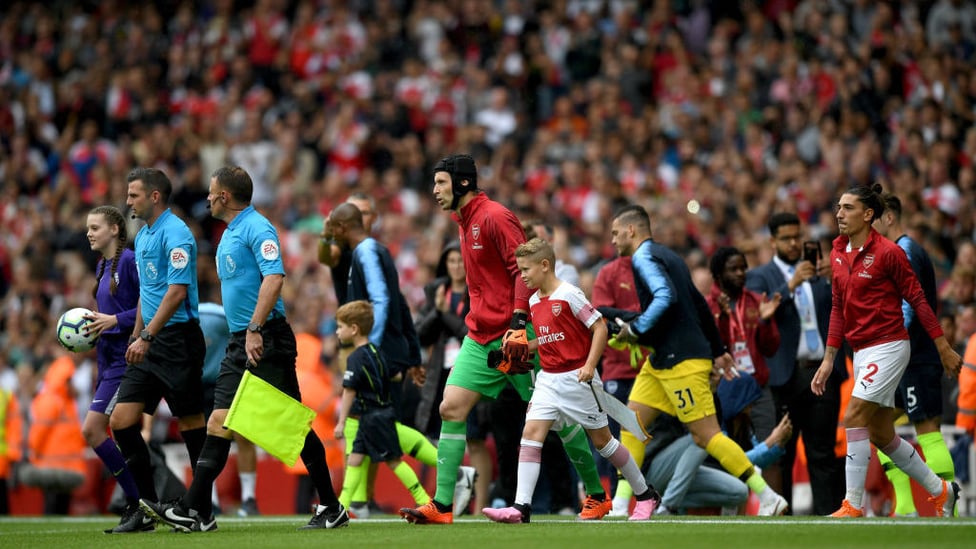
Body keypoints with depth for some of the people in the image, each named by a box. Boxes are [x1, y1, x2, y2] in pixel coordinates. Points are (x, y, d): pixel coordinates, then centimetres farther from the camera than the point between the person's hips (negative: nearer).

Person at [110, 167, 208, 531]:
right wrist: (135, 336, 24)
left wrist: (146, 337, -22)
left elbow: (177, 291, -19)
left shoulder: (175, 234, -12)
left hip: (178, 339, -9)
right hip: (149, 344, 9)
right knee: (121, 421, 0)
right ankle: (148, 505, 5)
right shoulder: (142, 236, 17)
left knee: (191, 424, -2)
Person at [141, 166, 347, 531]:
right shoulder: (229, 234, 19)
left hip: (267, 340, -9)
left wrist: (255, 329, -28)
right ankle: (195, 511, -3)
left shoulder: (256, 228, -12)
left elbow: (274, 278, -24)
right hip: (241, 342, 9)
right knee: (218, 423, 1)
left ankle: (331, 508, 3)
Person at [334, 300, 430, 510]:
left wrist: (341, 422, -19)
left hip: (374, 417, -9)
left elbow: (349, 392, -20)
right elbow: (392, 377, 19)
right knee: (354, 457, 8)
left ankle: (423, 500, 1)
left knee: (393, 460, -3)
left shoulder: (356, 358, -17)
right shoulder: (377, 353, 10)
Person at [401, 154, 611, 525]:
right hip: (480, 337, 9)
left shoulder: (494, 217, -12)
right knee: (451, 409, -5)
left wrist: (518, 322, -24)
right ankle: (441, 506, -7)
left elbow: (525, 269, -17)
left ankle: (597, 495, 13)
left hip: (512, 335, -8)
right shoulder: (463, 221, 15)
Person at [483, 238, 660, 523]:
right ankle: (521, 507, -18)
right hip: (548, 379, 6)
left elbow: (600, 328, -13)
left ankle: (645, 495, 22)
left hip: (576, 378, -6)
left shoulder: (569, 294, -13)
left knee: (602, 439, 4)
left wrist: (590, 366, -21)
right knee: (531, 433, -11)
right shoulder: (533, 302, 9)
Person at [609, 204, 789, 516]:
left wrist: (636, 330, -18)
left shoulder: (643, 257, -10)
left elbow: (665, 297, -27)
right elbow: (699, 305, 22)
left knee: (706, 435, -9)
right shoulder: (667, 256, 20)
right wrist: (718, 350, 25)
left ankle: (768, 498, -7)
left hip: (681, 360, -10)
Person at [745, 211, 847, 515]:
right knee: (781, 455, -1)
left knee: (824, 453, 0)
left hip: (823, 373, 3)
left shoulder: (818, 275, 17)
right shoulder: (760, 276, 6)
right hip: (785, 375, -3)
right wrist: (790, 286, -19)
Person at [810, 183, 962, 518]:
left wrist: (944, 348, -8)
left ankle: (852, 506, -15)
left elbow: (917, 299, -9)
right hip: (861, 351, 8)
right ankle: (941, 491, 27)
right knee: (881, 435, 11)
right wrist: (828, 360, 11)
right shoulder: (838, 254, 8)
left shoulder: (887, 252, -12)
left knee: (854, 417, -18)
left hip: (888, 346, -8)